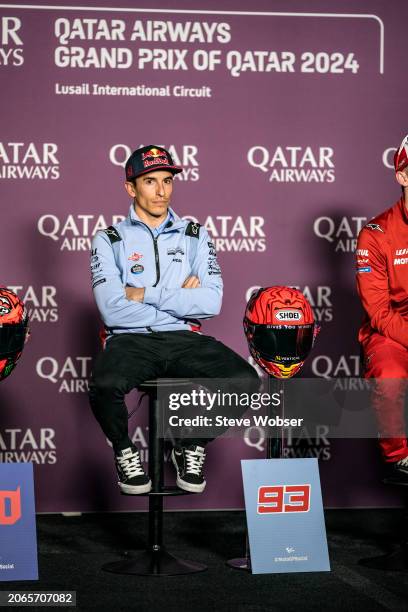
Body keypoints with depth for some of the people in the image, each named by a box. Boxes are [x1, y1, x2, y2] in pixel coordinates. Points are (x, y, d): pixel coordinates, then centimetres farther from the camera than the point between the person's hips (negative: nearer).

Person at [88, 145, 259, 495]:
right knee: (104, 386, -37)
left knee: (244, 381, -26)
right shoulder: (110, 240, 8)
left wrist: (147, 295, -7)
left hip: (185, 339, 2)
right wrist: (179, 299, -3)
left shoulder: (195, 236, 14)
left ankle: (191, 446, 4)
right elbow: (113, 309, -8)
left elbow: (212, 302, -2)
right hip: (131, 339, -2)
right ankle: (125, 451, -1)